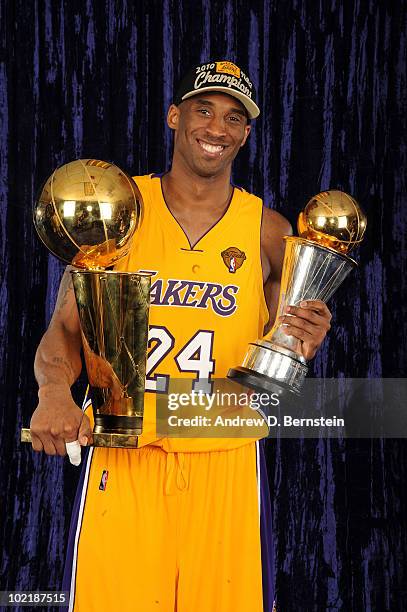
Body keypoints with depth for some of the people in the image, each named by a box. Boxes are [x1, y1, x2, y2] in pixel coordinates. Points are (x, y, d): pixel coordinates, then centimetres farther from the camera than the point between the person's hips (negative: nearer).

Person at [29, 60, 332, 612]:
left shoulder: (269, 233, 5)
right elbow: (64, 330, 1)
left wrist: (299, 348, -10)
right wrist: (54, 390, -20)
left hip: (225, 459, 1)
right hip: (122, 456, -1)